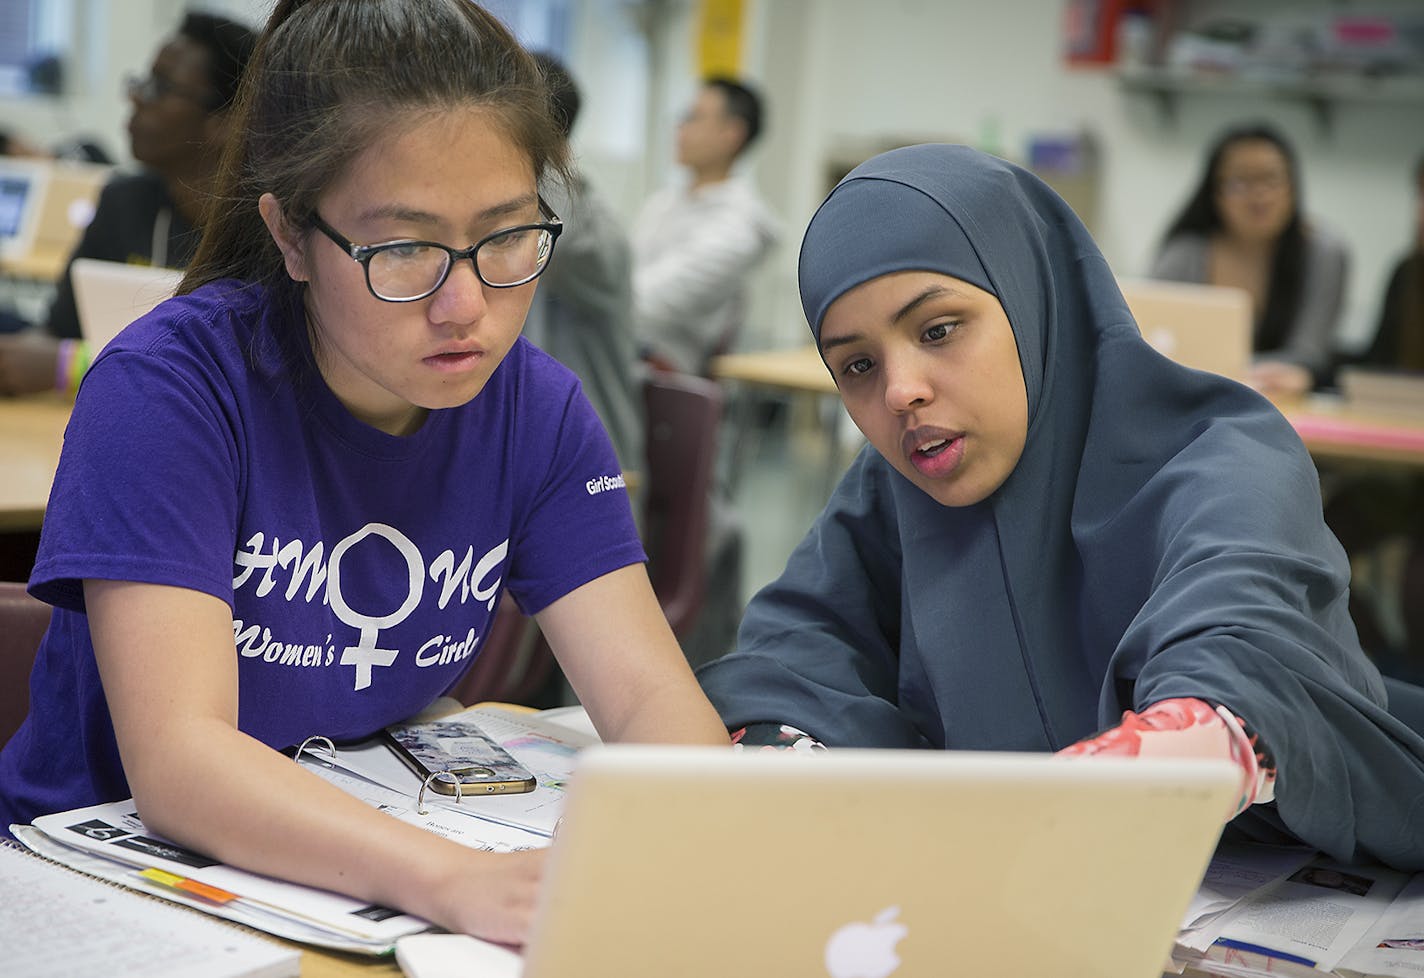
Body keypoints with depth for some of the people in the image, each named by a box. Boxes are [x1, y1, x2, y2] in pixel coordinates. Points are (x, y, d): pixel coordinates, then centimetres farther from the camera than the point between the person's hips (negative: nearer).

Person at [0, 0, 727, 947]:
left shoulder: (537, 410, -5)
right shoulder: (168, 389, -19)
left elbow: (650, 694, -10)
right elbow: (176, 756, -27)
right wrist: (459, 879, -41)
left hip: (376, 864, 5)